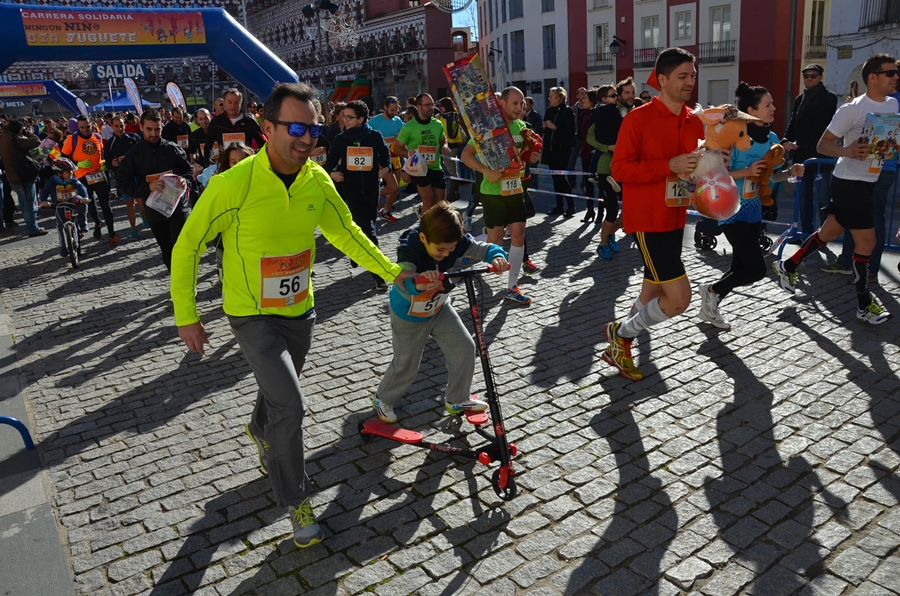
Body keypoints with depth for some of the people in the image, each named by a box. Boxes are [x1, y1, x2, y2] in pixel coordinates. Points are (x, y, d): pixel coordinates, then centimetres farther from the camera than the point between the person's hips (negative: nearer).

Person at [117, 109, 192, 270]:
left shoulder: (173, 148, 2)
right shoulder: (133, 154, 2)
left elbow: (188, 170, 13)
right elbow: (123, 183, -4)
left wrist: (185, 181, -12)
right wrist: (147, 187, -21)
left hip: (179, 207, -2)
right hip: (155, 211, 2)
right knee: (167, 252, 11)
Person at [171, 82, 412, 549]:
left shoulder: (317, 180, -9)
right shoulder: (233, 185, -24)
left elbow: (345, 233, 7)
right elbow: (187, 248, -13)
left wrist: (392, 273, 4)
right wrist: (186, 316, -10)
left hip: (300, 312, 5)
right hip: (252, 316, -5)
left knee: (279, 392, 25)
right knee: (290, 404, -15)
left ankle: (259, 431, 61)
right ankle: (295, 501, 9)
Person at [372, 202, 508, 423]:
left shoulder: (454, 242, -23)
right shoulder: (409, 251, -37)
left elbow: (483, 249, -22)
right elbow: (402, 281, -54)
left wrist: (497, 256, -45)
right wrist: (416, 283, -76)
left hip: (440, 309, 5)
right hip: (409, 316, -5)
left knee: (464, 348, 3)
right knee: (407, 364, 8)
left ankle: (458, 400, 24)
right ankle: (383, 399, 38)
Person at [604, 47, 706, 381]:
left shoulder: (695, 122, 9)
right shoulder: (639, 118, -12)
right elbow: (620, 168, -16)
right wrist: (669, 166, -23)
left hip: (675, 218, 8)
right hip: (647, 219, -8)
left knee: (654, 291, 17)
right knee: (679, 297, -12)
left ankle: (620, 347, 35)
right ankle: (621, 333, 12)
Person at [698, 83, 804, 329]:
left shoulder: (772, 138, 4)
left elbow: (772, 176, 14)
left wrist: (791, 172, -4)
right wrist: (746, 172, -27)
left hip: (754, 212, 8)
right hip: (733, 212, -8)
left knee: (740, 267, 12)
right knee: (756, 269, -9)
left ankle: (710, 307, 28)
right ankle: (711, 290, 13)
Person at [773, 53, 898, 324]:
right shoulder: (852, 109, -15)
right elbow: (822, 145, -15)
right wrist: (848, 151, -32)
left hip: (869, 181, 8)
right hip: (849, 182, -8)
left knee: (830, 232, 15)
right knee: (866, 241, -4)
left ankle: (787, 266, 32)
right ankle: (864, 304, 9)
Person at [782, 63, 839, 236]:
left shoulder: (829, 98, -2)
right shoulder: (800, 98, 14)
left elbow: (821, 125, -12)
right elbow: (793, 123, 10)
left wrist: (798, 143, -21)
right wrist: (786, 141, -10)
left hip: (821, 153, -5)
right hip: (803, 153, 5)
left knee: (823, 196, -6)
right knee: (804, 195, 8)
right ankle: (806, 232, 15)